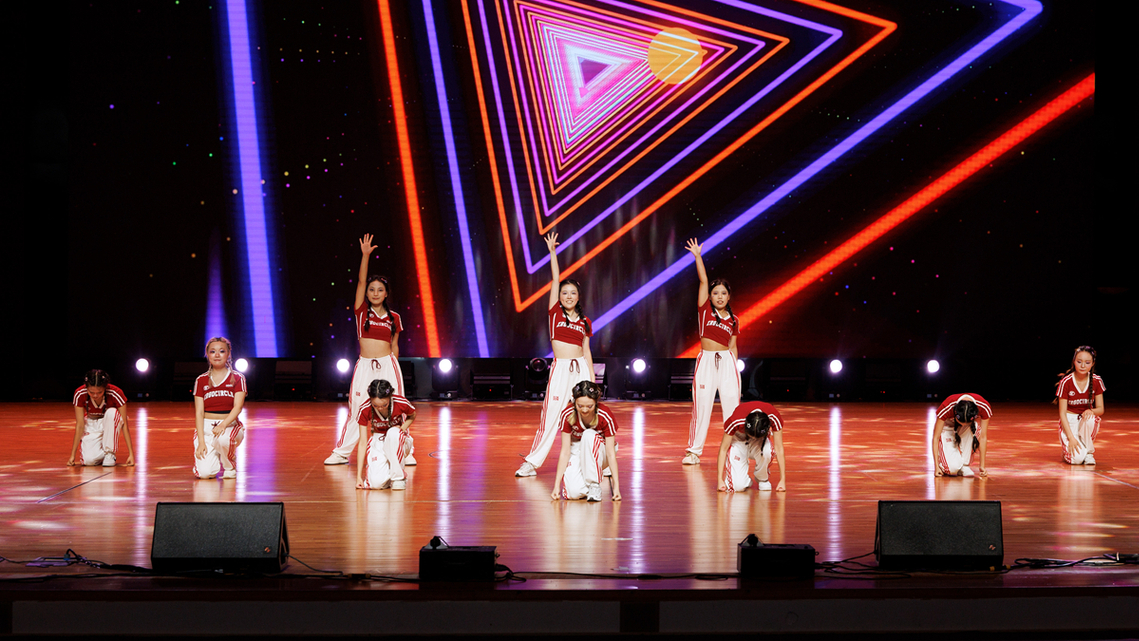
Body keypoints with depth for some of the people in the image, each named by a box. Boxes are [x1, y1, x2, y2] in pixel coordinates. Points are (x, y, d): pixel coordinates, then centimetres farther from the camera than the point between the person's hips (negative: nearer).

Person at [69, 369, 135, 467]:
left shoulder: (115, 393, -28)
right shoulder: (79, 394, -23)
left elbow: (124, 424, -23)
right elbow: (80, 425, -16)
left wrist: (131, 454, -25)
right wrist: (72, 455, -16)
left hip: (111, 423, 0)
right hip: (91, 425, 0)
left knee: (112, 412, -37)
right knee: (89, 460, -29)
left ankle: (110, 454, -20)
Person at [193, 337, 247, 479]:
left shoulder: (237, 378, 2)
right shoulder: (201, 381, 7)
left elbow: (237, 407, -10)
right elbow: (199, 412, 1)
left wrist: (223, 425, -29)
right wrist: (201, 442, -11)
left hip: (229, 425, -2)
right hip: (206, 427, 2)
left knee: (223, 439, -40)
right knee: (205, 472, -20)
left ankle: (230, 466, -7)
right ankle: (214, 458, 18)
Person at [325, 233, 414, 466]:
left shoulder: (394, 318, 8)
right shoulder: (361, 311, 4)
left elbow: (394, 346, 13)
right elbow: (361, 281, -3)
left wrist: (392, 366, 10)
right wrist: (365, 255, -10)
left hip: (388, 365, 0)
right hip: (365, 365, 0)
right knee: (356, 409, 2)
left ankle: (405, 451, 9)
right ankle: (341, 453, 11)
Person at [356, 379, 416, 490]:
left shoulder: (401, 403, -24)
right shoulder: (365, 410, -22)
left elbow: (412, 416, 2)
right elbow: (362, 442, -16)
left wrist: (401, 429, -20)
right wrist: (359, 476, -17)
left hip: (399, 440, 0)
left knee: (392, 433, -40)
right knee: (376, 483, -28)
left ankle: (398, 477, -20)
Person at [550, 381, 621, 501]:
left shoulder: (605, 416, -25)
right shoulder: (567, 415, -21)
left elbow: (611, 453, -23)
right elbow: (565, 451, -18)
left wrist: (616, 486, -28)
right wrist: (557, 485, -22)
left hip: (600, 453, -1)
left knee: (589, 435, -36)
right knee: (573, 492, -29)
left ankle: (594, 486, -24)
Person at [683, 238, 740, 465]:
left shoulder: (733, 320, 10)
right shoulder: (705, 310, 4)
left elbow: (733, 347, 14)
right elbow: (703, 280, -3)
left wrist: (734, 368, 9)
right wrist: (697, 256, -8)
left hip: (727, 362, 2)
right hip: (706, 361, -2)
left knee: (732, 405, 0)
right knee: (701, 406, -2)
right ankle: (693, 451, 6)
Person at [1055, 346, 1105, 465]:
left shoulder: (1096, 381, -6)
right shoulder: (1066, 382, -15)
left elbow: (1100, 409, -1)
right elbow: (1062, 413, -14)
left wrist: (1091, 411, -27)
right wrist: (1071, 438, -25)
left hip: (1087, 419, 3)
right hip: (1069, 422, -3)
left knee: (1090, 419, -38)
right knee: (1077, 459, -28)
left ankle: (1089, 452, -12)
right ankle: (1069, 451, 10)